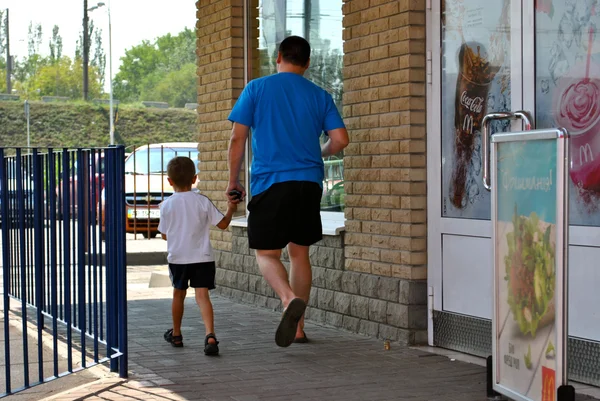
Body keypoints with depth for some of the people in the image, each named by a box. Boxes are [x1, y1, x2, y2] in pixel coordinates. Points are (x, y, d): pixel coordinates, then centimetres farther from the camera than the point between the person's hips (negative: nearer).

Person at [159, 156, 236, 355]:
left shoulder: (167, 205, -3)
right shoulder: (203, 202, -4)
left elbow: (164, 234, 5)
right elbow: (222, 224, -1)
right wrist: (230, 209, 16)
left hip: (177, 257, 1)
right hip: (202, 257, -1)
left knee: (178, 294, 19)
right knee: (202, 295, -6)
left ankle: (176, 334, 34)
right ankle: (210, 335, -25)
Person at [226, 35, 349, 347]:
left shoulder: (256, 89, 2)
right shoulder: (320, 96, 8)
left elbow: (237, 139, -1)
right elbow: (340, 140, 0)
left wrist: (233, 181, 8)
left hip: (269, 182, -3)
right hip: (308, 182, 3)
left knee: (266, 253, 3)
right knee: (299, 252, 14)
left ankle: (290, 299, -26)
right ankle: (297, 326, 15)